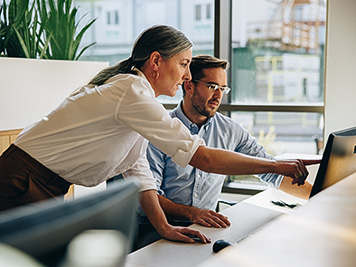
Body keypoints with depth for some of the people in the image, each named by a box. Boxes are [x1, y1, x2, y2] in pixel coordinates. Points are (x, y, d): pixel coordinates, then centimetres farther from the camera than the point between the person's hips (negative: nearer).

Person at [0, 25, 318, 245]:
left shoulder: (131, 90, 7)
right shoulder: (133, 94, -25)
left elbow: (137, 168, 5)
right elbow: (203, 157, -27)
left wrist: (163, 227, -4)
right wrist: (278, 166, -19)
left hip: (46, 189, 9)